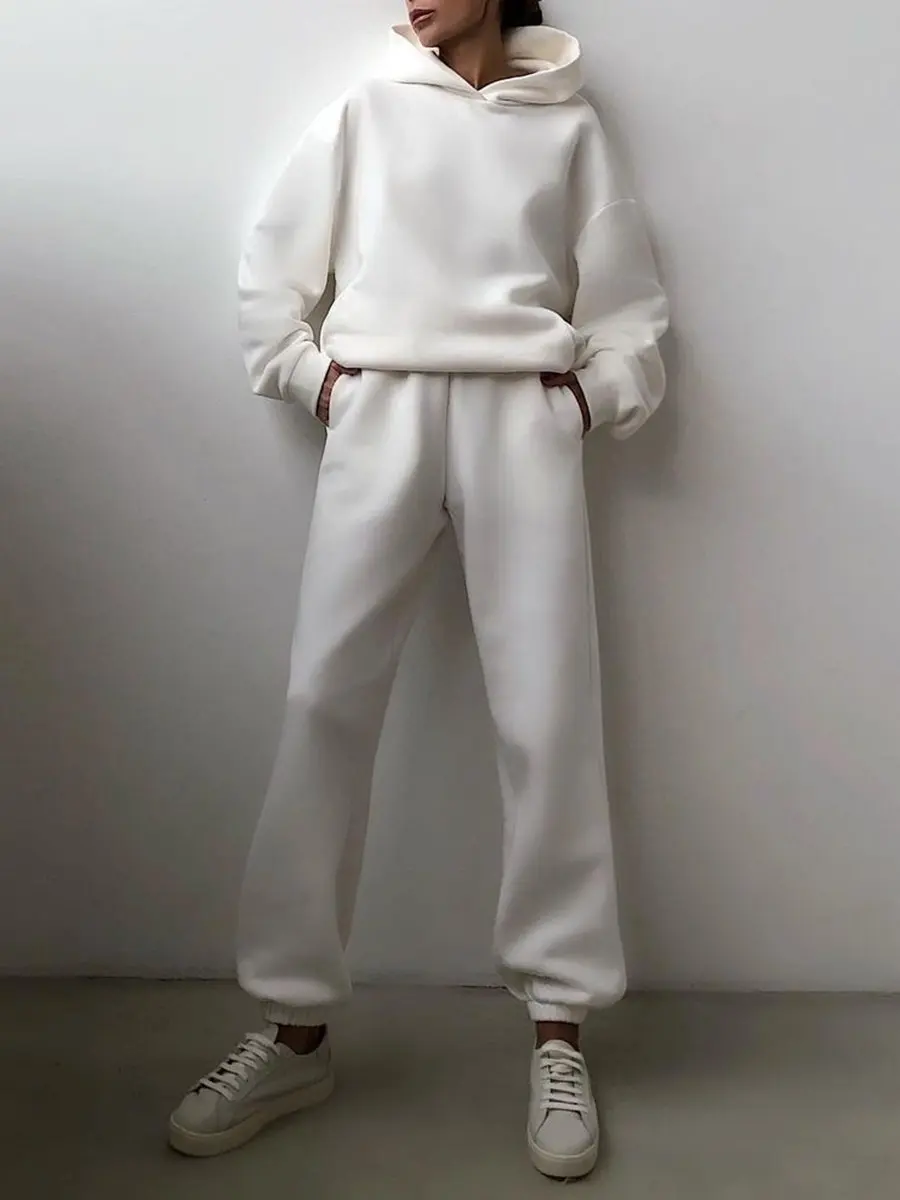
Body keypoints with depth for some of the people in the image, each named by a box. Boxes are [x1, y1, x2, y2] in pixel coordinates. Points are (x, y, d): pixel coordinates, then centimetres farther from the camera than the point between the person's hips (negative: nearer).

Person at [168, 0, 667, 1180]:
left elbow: (631, 305, 15)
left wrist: (588, 400, 2)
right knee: (326, 702, -8)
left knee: (548, 714, -7)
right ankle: (297, 1025, 2)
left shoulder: (568, 126, 15)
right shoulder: (366, 111, 15)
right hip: (381, 417, 1)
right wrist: (311, 378, 3)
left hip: (523, 422, 0)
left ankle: (559, 1030, 3)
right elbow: (273, 266, 15)